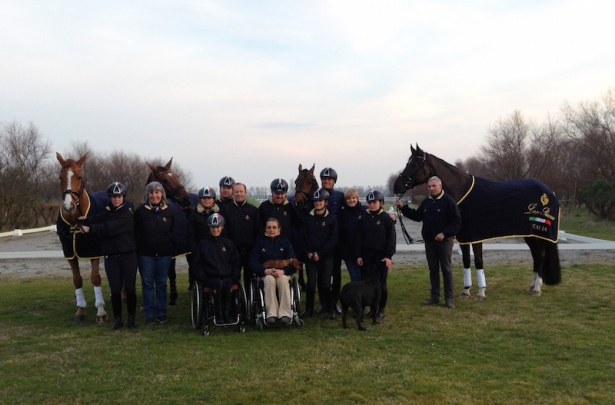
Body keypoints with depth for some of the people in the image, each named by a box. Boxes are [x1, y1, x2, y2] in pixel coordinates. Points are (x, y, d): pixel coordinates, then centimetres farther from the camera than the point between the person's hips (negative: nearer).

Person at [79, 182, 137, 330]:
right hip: (111, 256, 4)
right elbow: (98, 220, 2)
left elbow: (110, 228, -21)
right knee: (115, 290, 5)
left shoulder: (127, 213, -11)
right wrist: (86, 220, -17)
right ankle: (117, 319, 16)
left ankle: (131, 318, 15)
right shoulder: (107, 211, 9)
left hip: (128, 255, -4)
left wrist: (91, 229, -16)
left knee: (130, 288, 3)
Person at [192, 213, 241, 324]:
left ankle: (226, 313, -21)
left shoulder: (228, 243, 18)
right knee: (219, 284, -36)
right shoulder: (203, 244, 15)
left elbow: (236, 263, 19)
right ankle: (218, 314, -23)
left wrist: (235, 276, 3)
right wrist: (202, 277, -3)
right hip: (210, 277, -1)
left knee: (226, 283, -35)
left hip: (227, 277, 1)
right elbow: (197, 265, 13)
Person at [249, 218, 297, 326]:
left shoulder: (285, 242, 9)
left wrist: (282, 271, -22)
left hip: (283, 273, 0)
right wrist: (266, 271, -20)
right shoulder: (260, 242, 8)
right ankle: (271, 314, -39)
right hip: (265, 274, 0)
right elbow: (253, 262, -1)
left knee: (283, 279, -35)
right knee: (269, 279, -35)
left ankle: (285, 314, -36)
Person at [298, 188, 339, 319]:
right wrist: (308, 253, -7)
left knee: (326, 284, -5)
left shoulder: (331, 220, 1)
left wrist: (320, 254, -11)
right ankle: (309, 309, 12)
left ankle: (331, 308, 12)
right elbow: (302, 237, 5)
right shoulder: (308, 218, 7)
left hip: (326, 257, -2)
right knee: (311, 283, -2)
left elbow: (333, 240, -5)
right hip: (310, 256, 2)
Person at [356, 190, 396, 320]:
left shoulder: (386, 218, -4)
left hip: (381, 256, -3)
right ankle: (372, 308, 18)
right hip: (366, 255, 4)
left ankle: (381, 309, 15)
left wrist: (389, 256, -12)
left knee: (381, 283, 0)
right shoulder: (364, 217, 5)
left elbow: (392, 238, -6)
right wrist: (358, 255, 1)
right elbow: (359, 237, 7)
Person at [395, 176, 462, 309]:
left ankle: (449, 298, 7)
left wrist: (444, 233, -24)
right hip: (429, 241, 6)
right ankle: (435, 297, 18)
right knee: (433, 270, 10)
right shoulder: (426, 202, 8)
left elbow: (457, 222, -15)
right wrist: (403, 207, 5)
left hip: (444, 241, -6)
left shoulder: (448, 201, -11)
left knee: (446, 269, 1)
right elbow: (417, 216, 13)